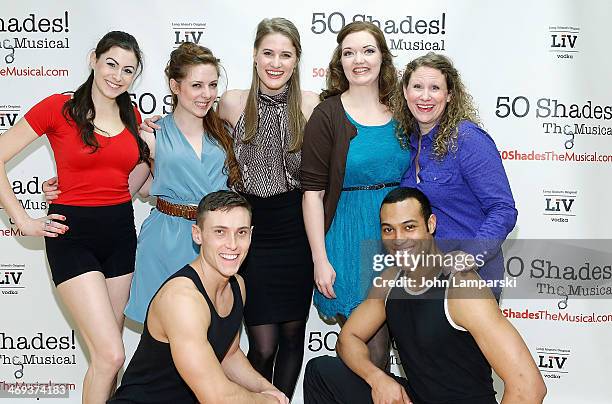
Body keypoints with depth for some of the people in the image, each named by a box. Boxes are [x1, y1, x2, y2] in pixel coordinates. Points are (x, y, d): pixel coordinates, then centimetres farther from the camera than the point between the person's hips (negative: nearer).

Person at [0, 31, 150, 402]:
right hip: (73, 235, -5)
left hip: (120, 232, 5)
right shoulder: (59, 107, -7)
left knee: (107, 351, 13)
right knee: (110, 355, -10)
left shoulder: (133, 116, 8)